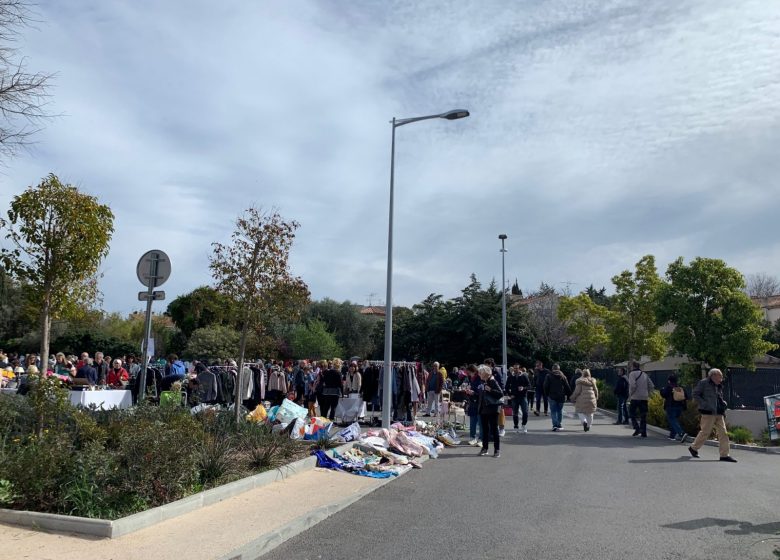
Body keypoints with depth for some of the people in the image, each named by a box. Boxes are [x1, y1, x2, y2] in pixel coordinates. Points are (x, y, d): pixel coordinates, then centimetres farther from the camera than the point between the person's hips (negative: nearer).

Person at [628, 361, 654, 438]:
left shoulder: (632, 374, -5)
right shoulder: (645, 374, 14)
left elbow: (633, 385, -19)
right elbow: (652, 387, 10)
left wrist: (630, 394, -7)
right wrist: (647, 394, 16)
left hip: (635, 397, -5)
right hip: (644, 398, 5)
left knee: (632, 412, 9)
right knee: (643, 415, 9)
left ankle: (637, 428, -5)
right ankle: (644, 432, 8)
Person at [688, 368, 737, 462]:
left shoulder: (719, 386, 18)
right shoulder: (703, 383, -5)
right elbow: (695, 395, -8)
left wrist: (723, 403, 11)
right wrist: (705, 405, -16)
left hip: (719, 413, 8)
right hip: (708, 412, -7)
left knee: (723, 433, 1)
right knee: (705, 432, -3)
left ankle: (724, 455, 4)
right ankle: (693, 448, 16)